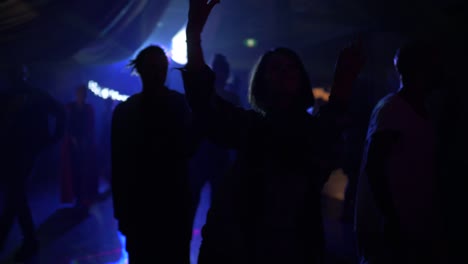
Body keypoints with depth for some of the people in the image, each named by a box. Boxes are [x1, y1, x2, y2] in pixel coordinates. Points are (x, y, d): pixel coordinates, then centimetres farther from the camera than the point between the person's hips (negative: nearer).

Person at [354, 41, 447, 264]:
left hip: (413, 227, 9)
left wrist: (434, 223, 11)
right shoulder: (391, 109, -15)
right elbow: (373, 166, -20)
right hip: (388, 228, -8)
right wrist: (392, 220, -23)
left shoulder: (420, 111, 12)